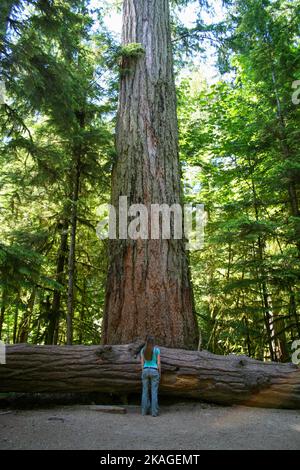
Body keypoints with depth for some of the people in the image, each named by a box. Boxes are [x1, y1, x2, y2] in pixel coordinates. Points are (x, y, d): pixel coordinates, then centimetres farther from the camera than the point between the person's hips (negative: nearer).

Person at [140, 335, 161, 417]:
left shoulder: (143, 350, 2)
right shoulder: (157, 349, -6)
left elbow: (142, 363, 3)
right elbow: (158, 363, -6)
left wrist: (143, 373, 11)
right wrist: (160, 374, 3)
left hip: (145, 371, 3)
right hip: (154, 372, -3)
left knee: (145, 392, 10)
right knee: (154, 392, 2)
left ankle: (144, 411, 11)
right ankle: (154, 412, 0)